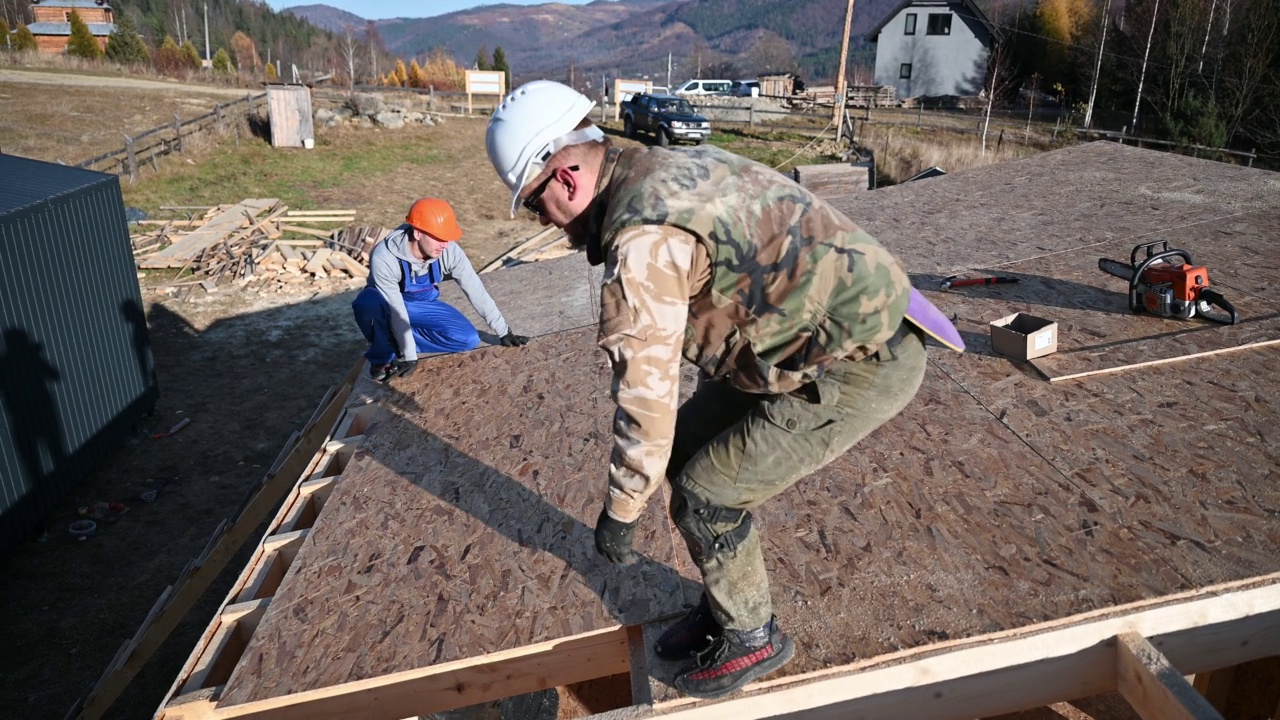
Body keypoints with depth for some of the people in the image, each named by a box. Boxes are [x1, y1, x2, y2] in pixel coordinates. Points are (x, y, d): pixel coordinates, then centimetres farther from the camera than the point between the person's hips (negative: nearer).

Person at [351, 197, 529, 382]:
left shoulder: (450, 252, -25)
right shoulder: (384, 257, -35)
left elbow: (476, 291, -17)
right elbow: (396, 310, -32)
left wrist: (503, 332, -11)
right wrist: (409, 356, -30)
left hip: (423, 305, 3)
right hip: (387, 303, -3)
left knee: (468, 338, -19)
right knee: (369, 302, -40)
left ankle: (396, 341, -5)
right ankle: (382, 358, -12)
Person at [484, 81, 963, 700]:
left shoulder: (643, 237, -24)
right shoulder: (669, 167, 6)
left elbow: (647, 393, -19)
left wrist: (620, 510, -5)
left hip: (861, 363, -10)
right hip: (845, 323, 10)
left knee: (706, 494, -3)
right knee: (688, 445, 13)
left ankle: (750, 637, 22)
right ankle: (724, 605, 31)